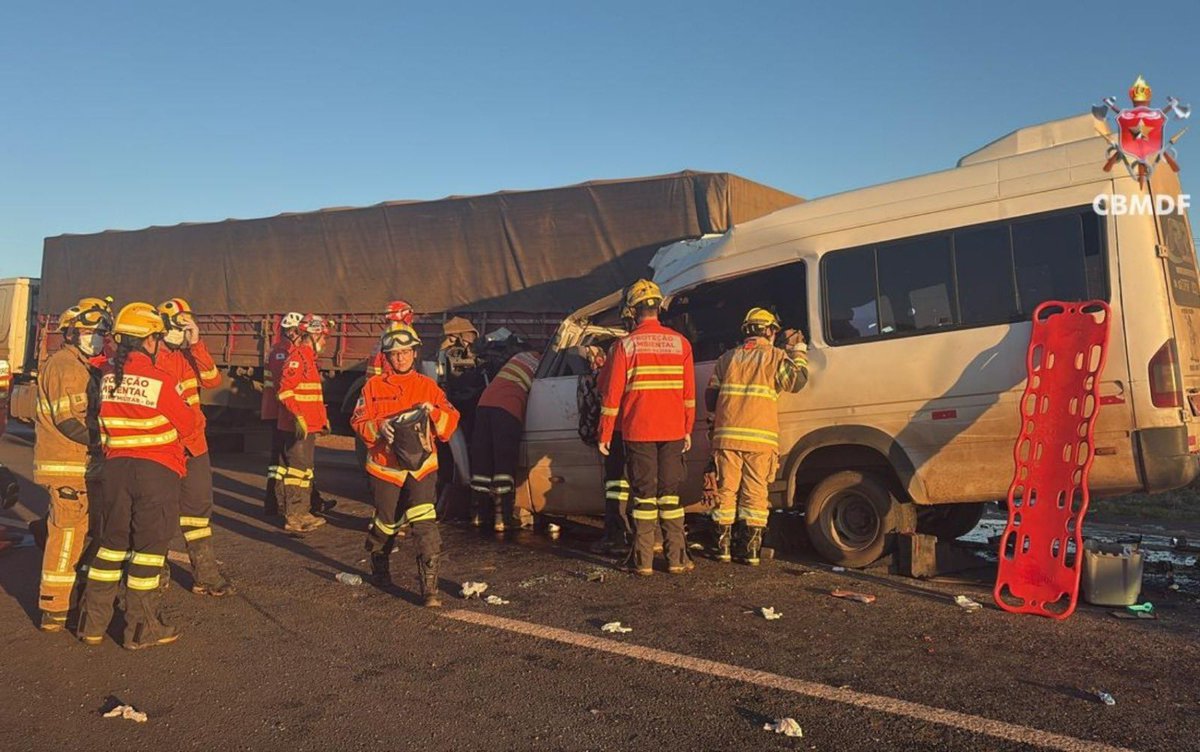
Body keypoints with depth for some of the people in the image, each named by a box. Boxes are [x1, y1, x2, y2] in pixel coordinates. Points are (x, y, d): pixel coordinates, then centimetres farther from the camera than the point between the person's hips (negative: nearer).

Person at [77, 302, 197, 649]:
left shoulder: (108, 375, 3)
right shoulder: (160, 379, -13)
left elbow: (106, 416, 10)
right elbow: (187, 425, -5)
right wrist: (180, 403, 14)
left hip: (116, 465, 6)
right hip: (157, 468, -5)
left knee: (112, 542, 17)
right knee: (149, 545, 3)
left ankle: (93, 622, 25)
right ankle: (141, 629, 12)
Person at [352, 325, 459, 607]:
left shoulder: (428, 386, 7)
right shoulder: (374, 386, 6)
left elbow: (451, 422, 3)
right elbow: (359, 422, 1)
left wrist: (433, 411, -16)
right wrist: (379, 428, -18)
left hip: (421, 466, 0)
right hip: (385, 466, 1)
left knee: (425, 525, -14)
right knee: (387, 523, 14)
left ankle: (430, 587, -9)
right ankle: (379, 568, 45)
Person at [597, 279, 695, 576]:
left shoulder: (626, 344, -5)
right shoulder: (680, 342, 3)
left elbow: (611, 392, -5)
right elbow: (689, 392, 5)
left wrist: (605, 434, 1)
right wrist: (688, 430, 13)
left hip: (638, 431, -2)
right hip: (672, 431, 2)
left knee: (644, 495, 4)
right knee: (670, 493, 10)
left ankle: (644, 561, 6)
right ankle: (676, 559, 12)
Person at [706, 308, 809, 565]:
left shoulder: (727, 358, 14)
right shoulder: (776, 357, 3)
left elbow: (710, 400, 14)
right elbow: (798, 381, 4)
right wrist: (797, 350, 13)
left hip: (726, 436, 3)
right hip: (760, 438, -2)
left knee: (727, 489, 8)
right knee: (755, 492, 3)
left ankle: (723, 548, 10)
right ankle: (752, 551, 3)